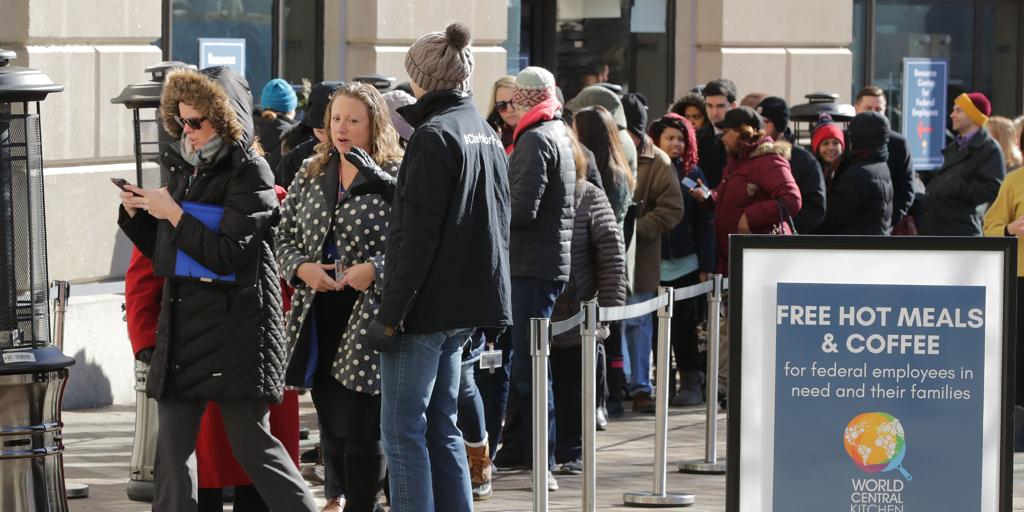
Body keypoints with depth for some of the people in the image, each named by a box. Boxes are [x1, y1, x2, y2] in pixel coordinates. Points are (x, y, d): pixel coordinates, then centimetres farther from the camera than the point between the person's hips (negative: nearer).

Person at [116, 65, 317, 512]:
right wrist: (136, 215, 2)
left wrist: (174, 214, -16)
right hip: (181, 321, 7)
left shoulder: (249, 172, -9)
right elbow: (163, 254, 17)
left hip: (235, 326, -7)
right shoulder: (182, 168, 11)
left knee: (251, 443, -3)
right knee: (172, 446, 4)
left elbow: (228, 254, -18)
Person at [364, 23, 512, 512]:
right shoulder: (487, 133, 12)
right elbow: (500, 221, 19)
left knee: (403, 430, -4)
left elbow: (416, 237, -18)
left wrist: (390, 314, -16)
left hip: (428, 305, -9)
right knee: (440, 425, 15)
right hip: (466, 306, 9)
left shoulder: (433, 136, -14)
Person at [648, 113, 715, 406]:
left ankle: (691, 383, 9)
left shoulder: (692, 175, 7)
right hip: (653, 263, 0)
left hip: (685, 264, 0)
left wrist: (706, 266, -1)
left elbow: (705, 223, 6)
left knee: (684, 326, 1)